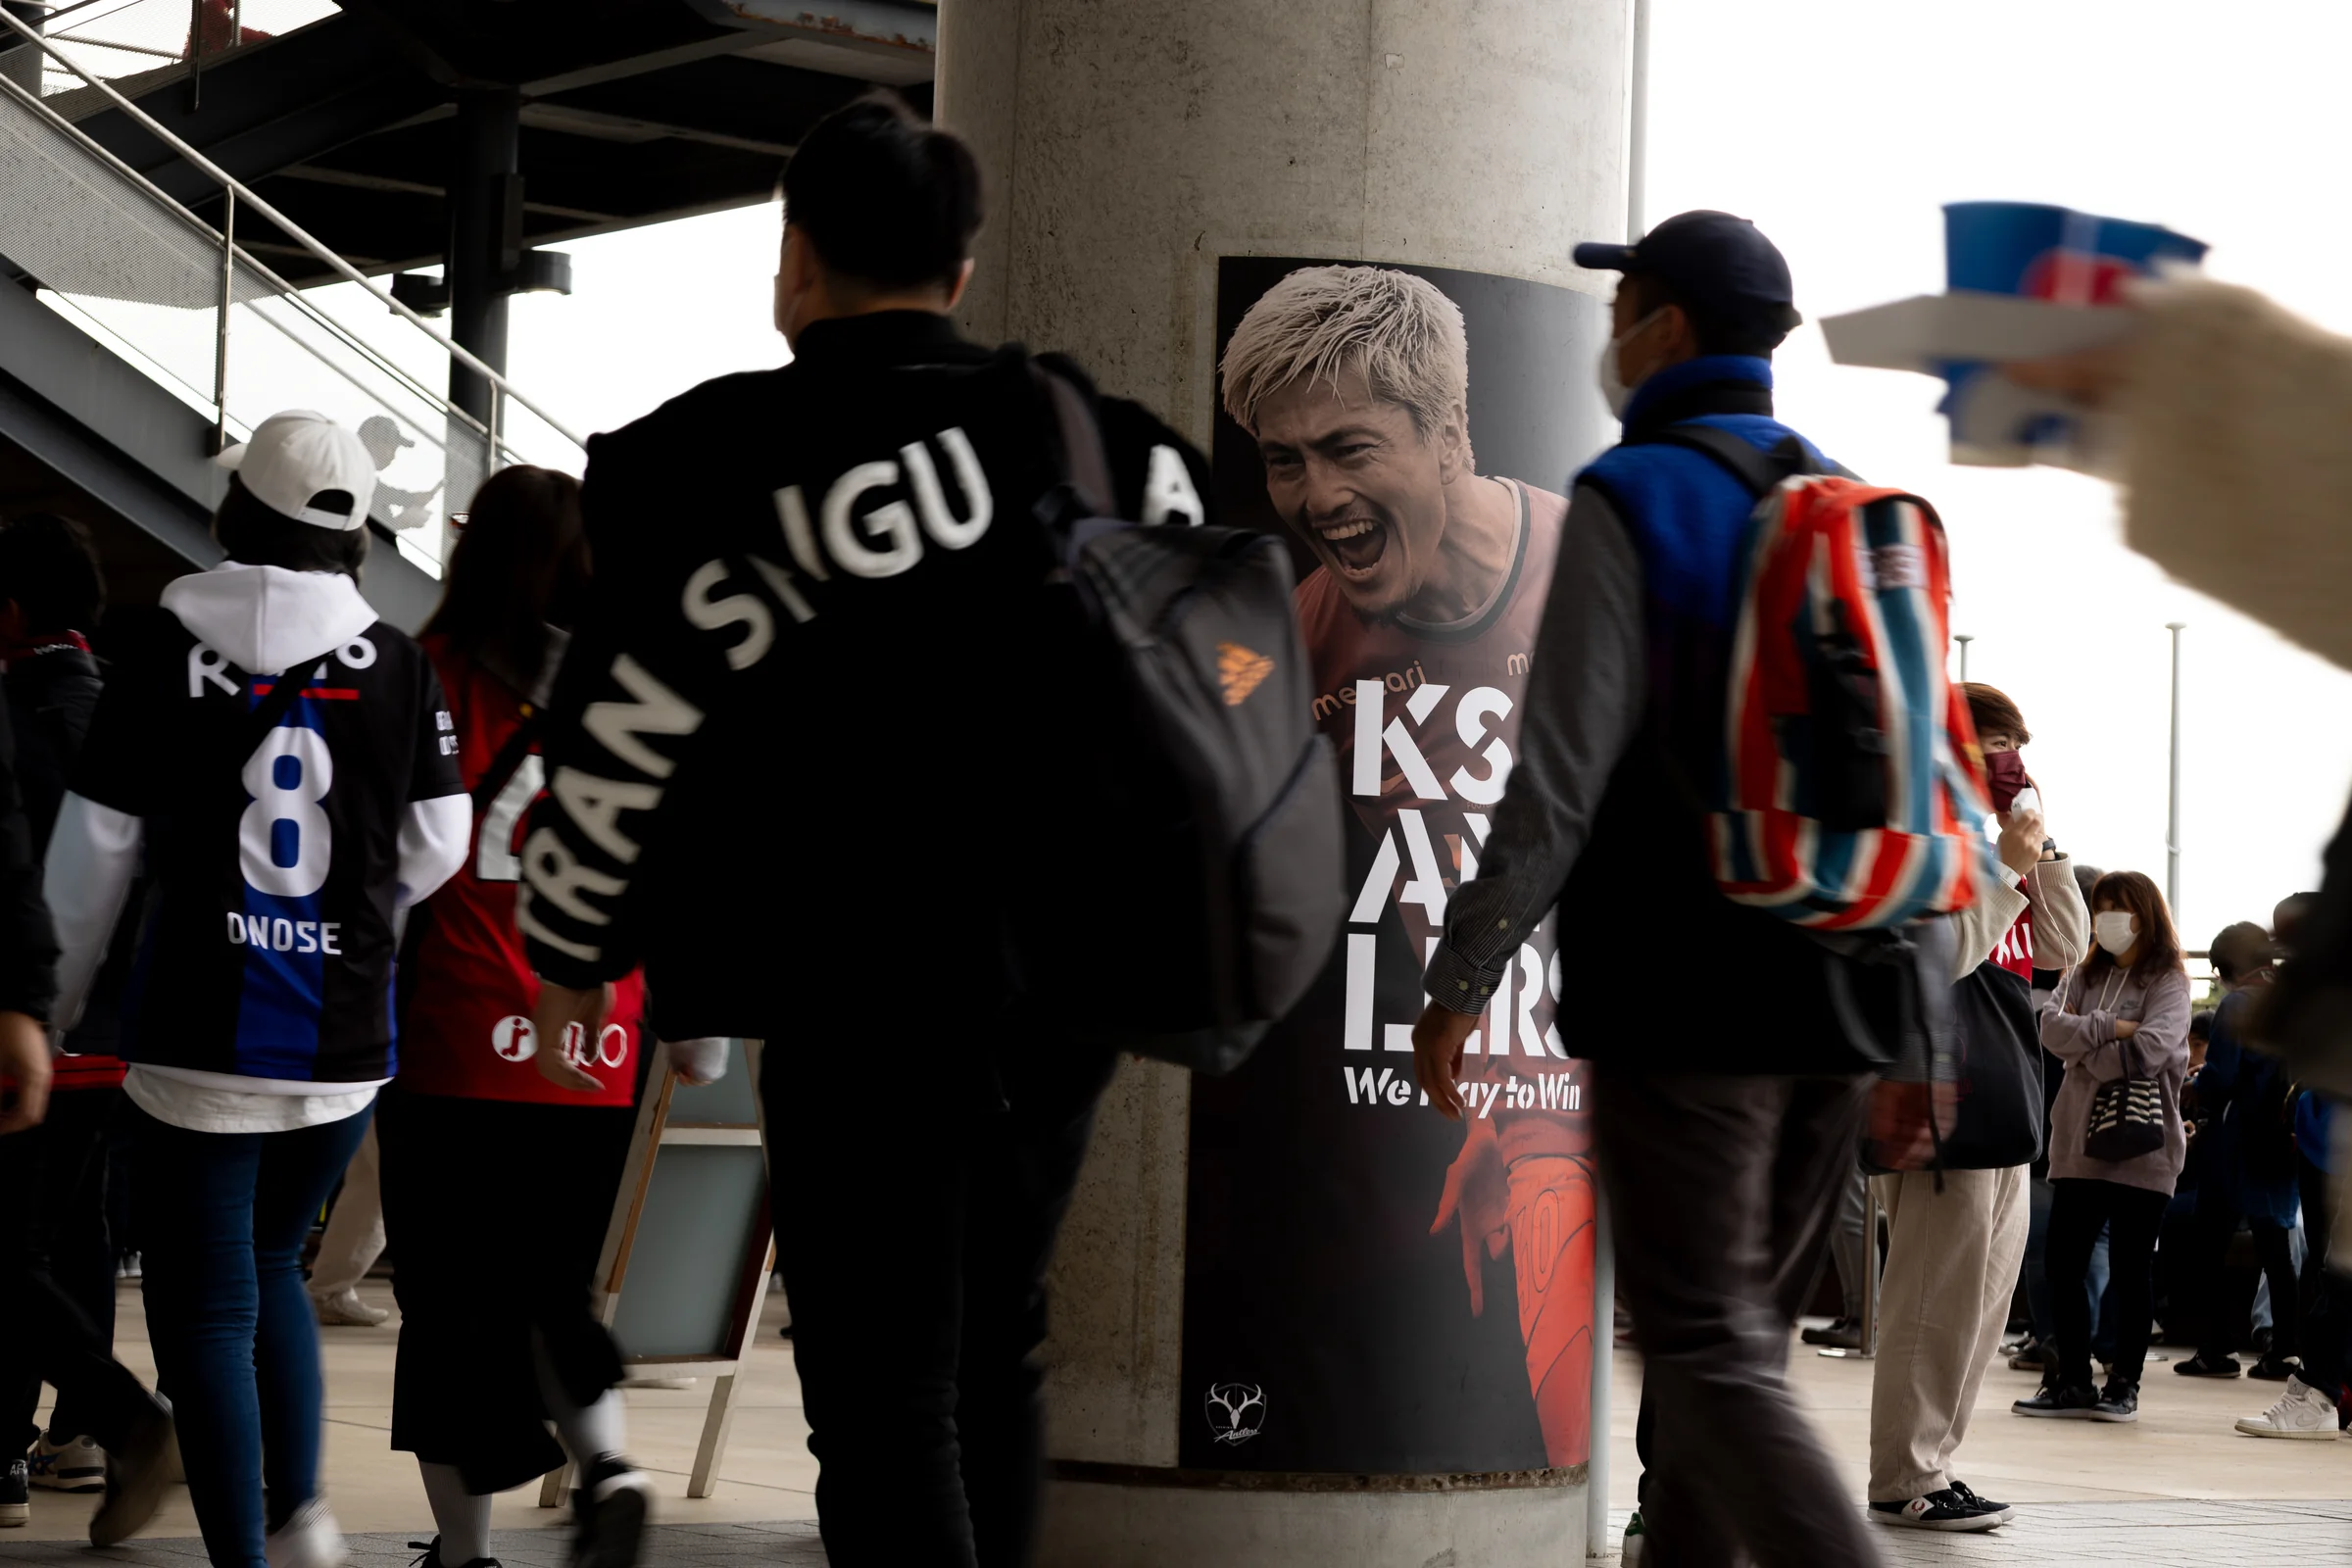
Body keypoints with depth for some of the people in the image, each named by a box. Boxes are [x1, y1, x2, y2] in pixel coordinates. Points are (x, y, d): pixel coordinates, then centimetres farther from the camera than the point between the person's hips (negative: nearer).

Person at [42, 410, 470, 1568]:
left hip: (198, 1044, -3)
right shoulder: (399, 666, -1)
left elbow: (94, 850, -2)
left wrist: (51, 997, 10)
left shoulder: (168, 650, -5)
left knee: (203, 1310, 4)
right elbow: (436, 847, 3)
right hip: (343, 1042, 3)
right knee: (269, 1261, 23)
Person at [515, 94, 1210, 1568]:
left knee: (883, 1398, -1)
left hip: (863, 996, -5)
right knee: (993, 1349, 20)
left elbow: (627, 736, -7)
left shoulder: (716, 466, -8)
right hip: (1072, 981, 5)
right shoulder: (1096, 437, 6)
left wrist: (570, 949, 8)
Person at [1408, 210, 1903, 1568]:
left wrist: (1464, 977, -11)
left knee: (1710, 1352, -8)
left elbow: (1564, 775, -15)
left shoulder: (1636, 498, -7)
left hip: (1683, 999, -7)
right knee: (1742, 1335, 14)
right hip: (1838, 1004, 7)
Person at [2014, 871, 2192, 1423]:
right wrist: (2108, 1029, -15)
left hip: (2141, 1147, -5)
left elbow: (2148, 1051, -18)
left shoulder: (2167, 983, -3)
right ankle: (2073, 1381, 14)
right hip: (2078, 1143, 6)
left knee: (2130, 1273, 1)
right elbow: (2051, 1027, -2)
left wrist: (2082, 1044, -7)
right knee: (2064, 1264, 5)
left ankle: (2124, 1383, 8)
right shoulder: (2085, 976, 15)